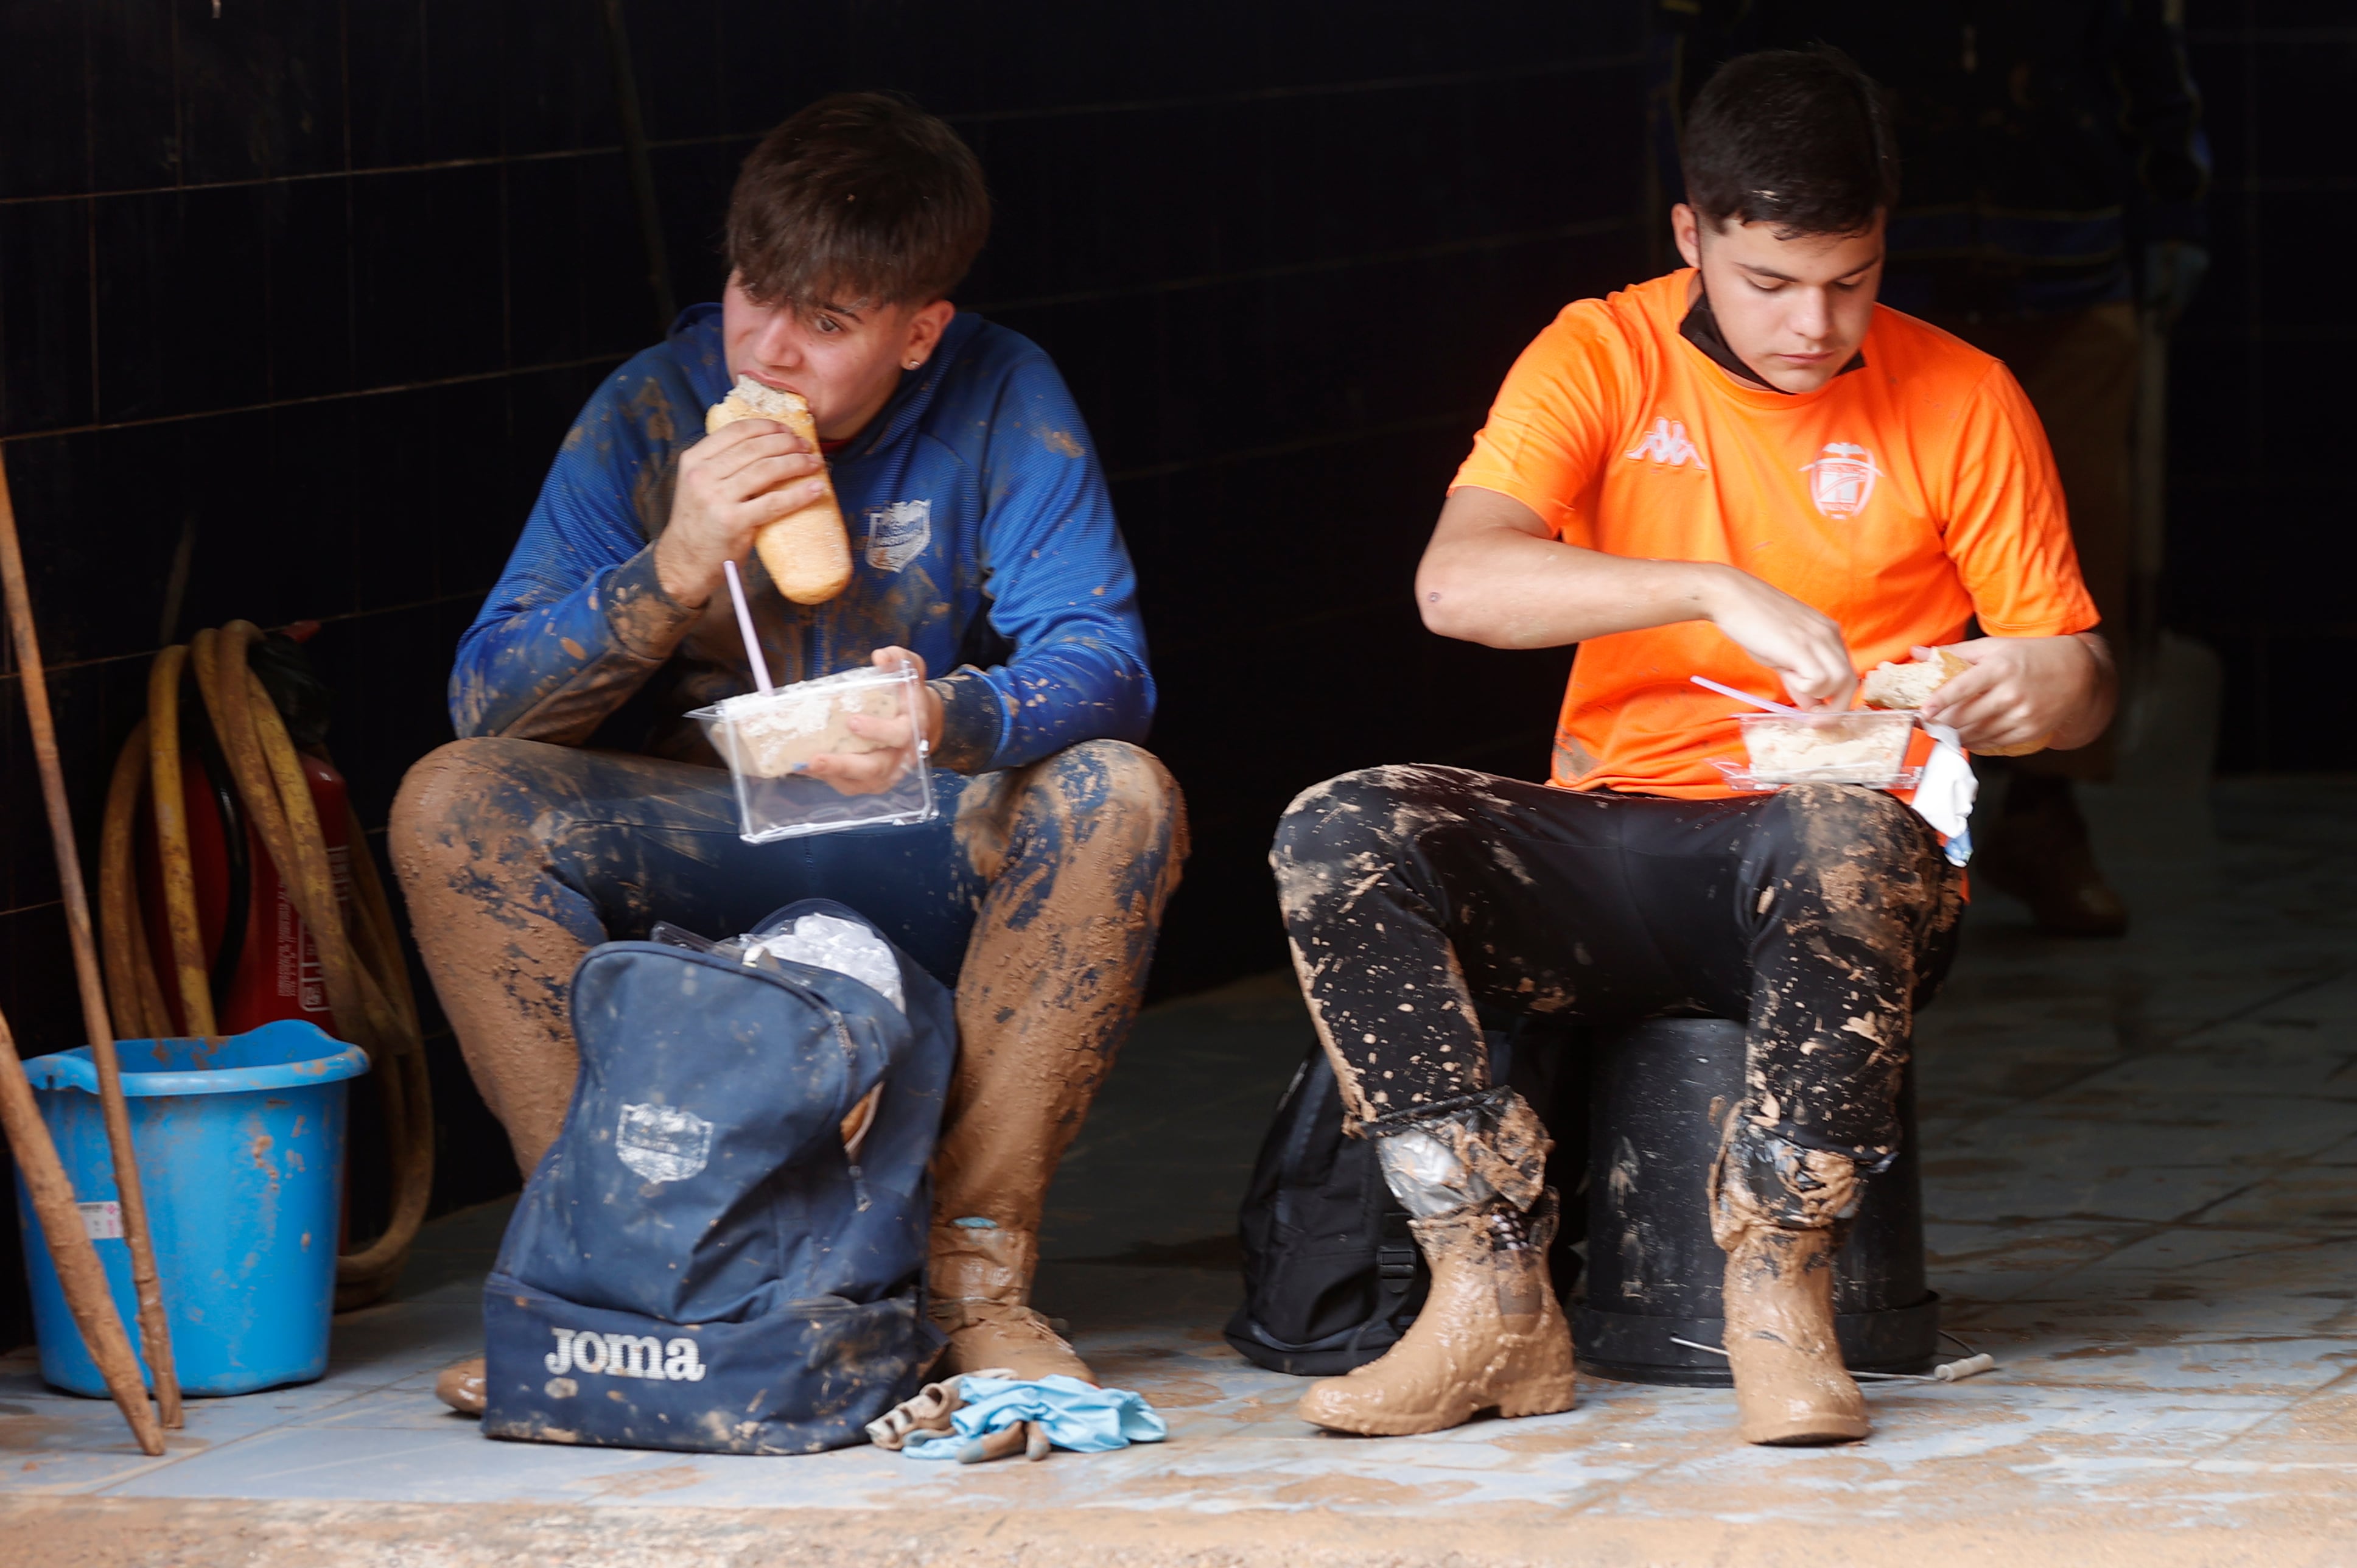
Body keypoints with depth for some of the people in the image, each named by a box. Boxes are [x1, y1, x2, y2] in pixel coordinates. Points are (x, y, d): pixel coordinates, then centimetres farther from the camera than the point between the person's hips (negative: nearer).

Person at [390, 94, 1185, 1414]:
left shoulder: (1004, 404, -7)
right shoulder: (648, 413, -5)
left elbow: (1102, 664, -18)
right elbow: (490, 703, -9)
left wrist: (949, 720, -40)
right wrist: (672, 572, -26)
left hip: (930, 857, -1)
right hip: (693, 837, 1)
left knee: (1120, 799, -31)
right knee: (451, 803, -23)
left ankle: (979, 1269, -25)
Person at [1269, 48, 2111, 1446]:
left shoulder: (1960, 401, 4)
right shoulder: (1605, 359, 2)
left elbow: (2080, 671, 9)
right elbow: (1457, 583, -14)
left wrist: (2043, 687, -18)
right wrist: (1718, 591, -27)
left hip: (1845, 840, -2)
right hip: (1613, 856, 2)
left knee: (1837, 844, -39)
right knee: (1342, 835, -25)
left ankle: (1779, 1287, -26)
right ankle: (1495, 1302, -28)